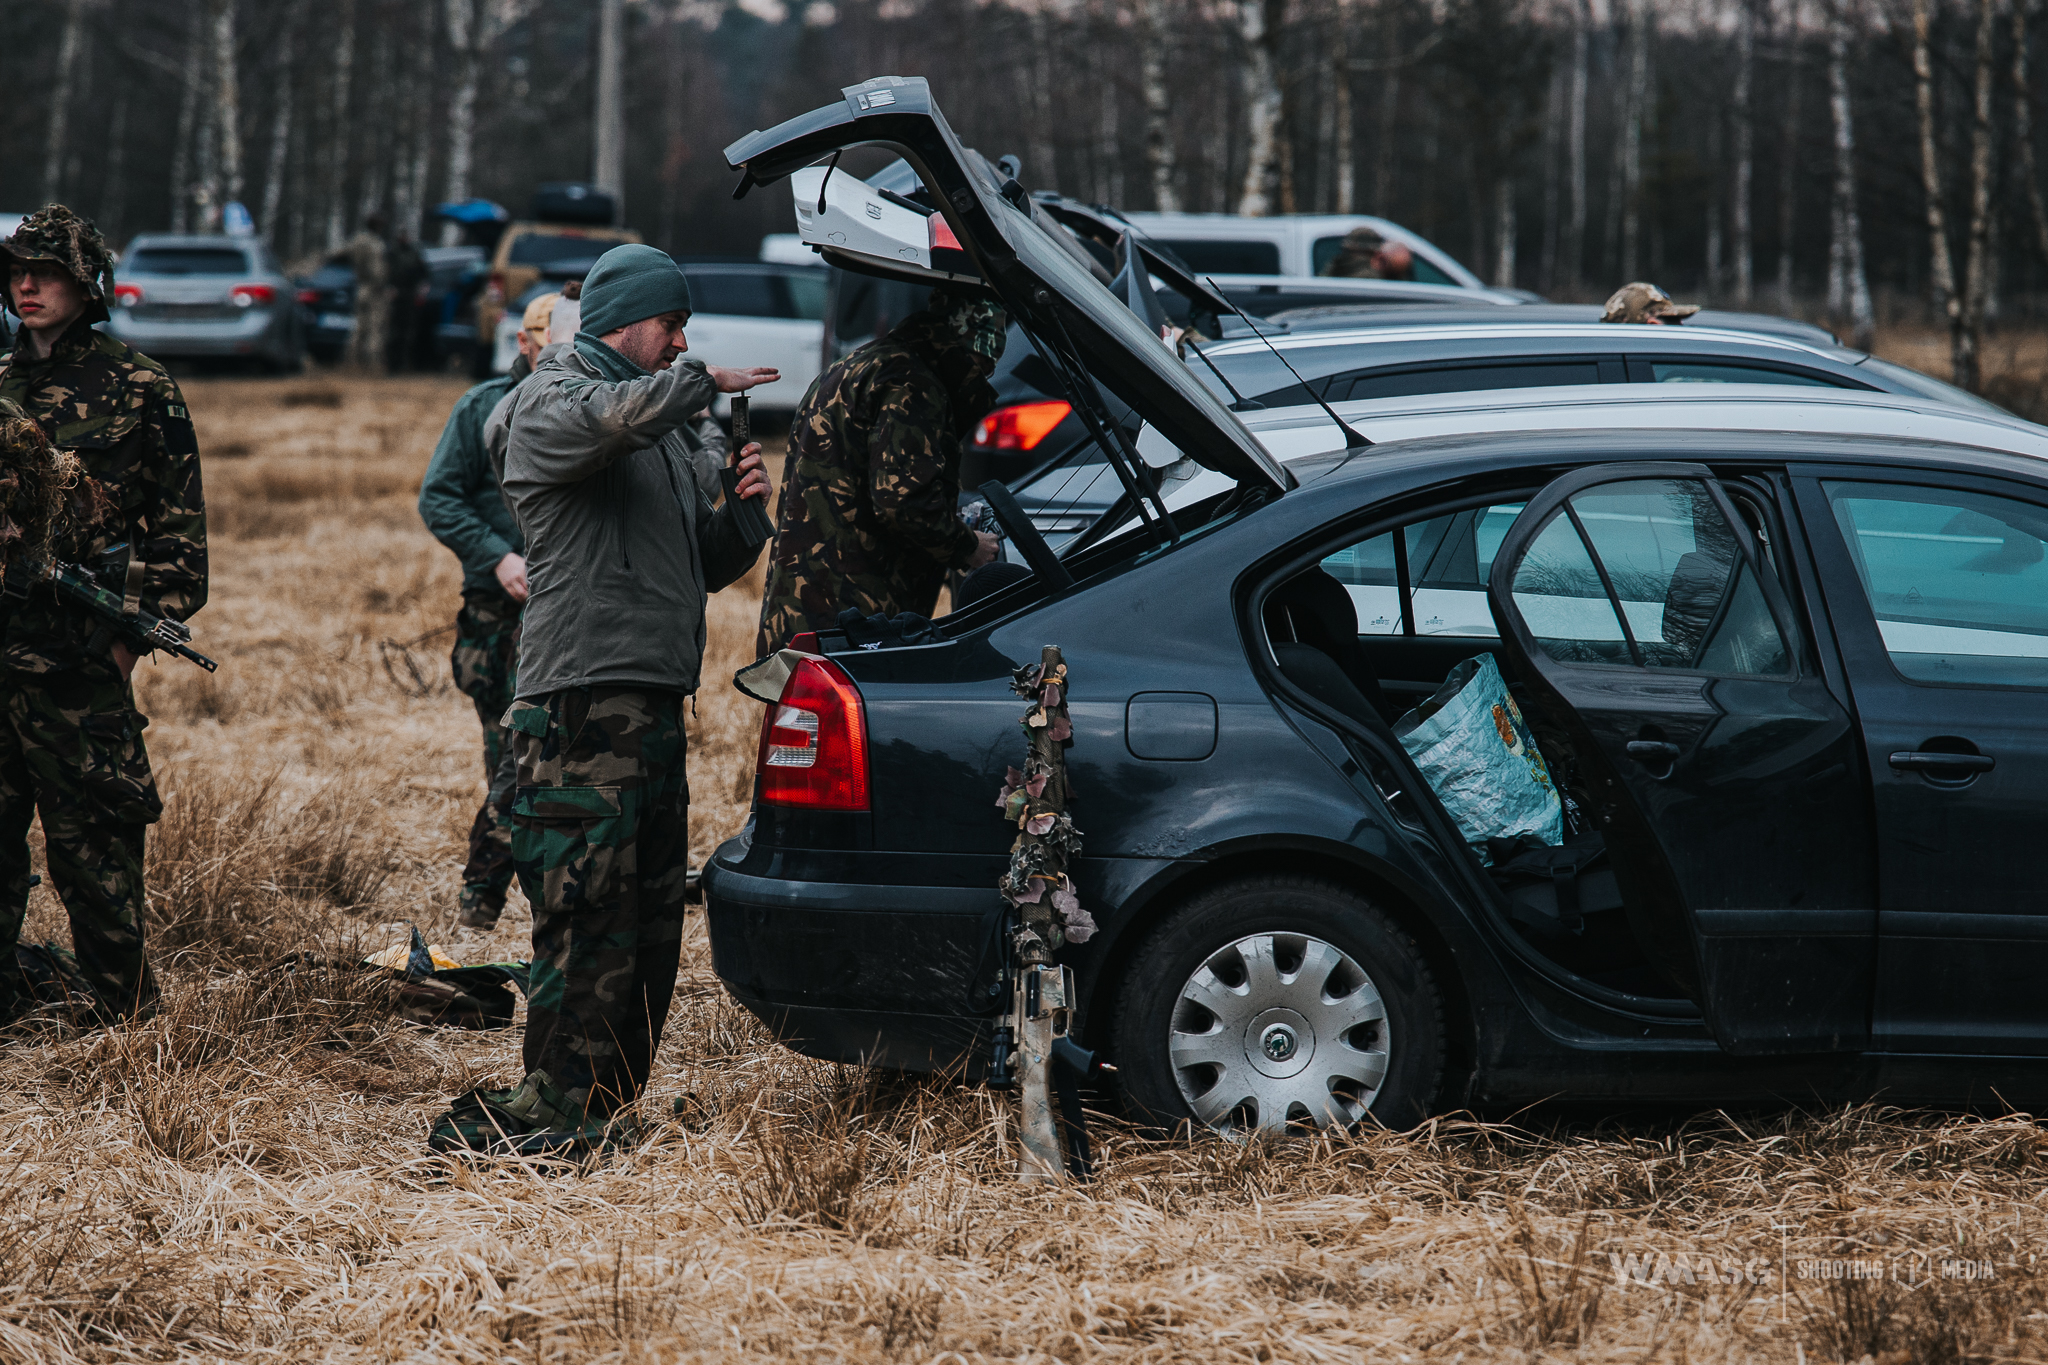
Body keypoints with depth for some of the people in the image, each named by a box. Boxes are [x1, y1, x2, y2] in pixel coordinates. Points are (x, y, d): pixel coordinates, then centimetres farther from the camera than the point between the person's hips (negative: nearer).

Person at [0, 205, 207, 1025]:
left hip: (79, 657, -5)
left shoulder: (139, 390, -1)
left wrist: (141, 625, -7)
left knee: (93, 843, -3)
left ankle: (130, 1017, 5)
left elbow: (179, 526, -1)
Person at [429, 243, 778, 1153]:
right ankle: (560, 1111, -10)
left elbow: (701, 568, 27)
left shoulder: (659, 428, 27)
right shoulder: (551, 403, -2)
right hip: (583, 700, -9)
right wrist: (702, 383, -10)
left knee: (651, 925, 8)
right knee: (589, 918, -12)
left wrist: (740, 515, 7)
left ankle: (605, 1110, 13)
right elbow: (616, 416, -27)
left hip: (654, 704, 9)